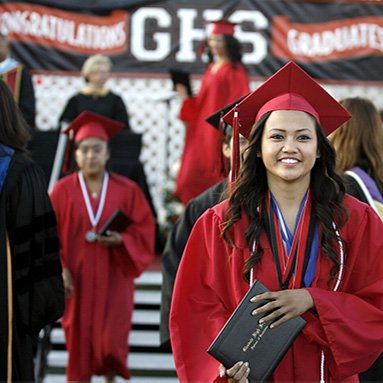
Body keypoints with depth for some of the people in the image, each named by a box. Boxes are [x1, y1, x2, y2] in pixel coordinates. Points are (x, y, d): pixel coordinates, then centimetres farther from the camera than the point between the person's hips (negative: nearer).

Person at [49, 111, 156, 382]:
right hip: (77, 280, 0)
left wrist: (121, 240, -16)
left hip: (113, 279, 0)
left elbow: (144, 229, 2)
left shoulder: (127, 190, -1)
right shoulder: (63, 190, -2)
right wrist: (59, 269, -12)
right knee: (80, 342, 6)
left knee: (111, 340, -4)